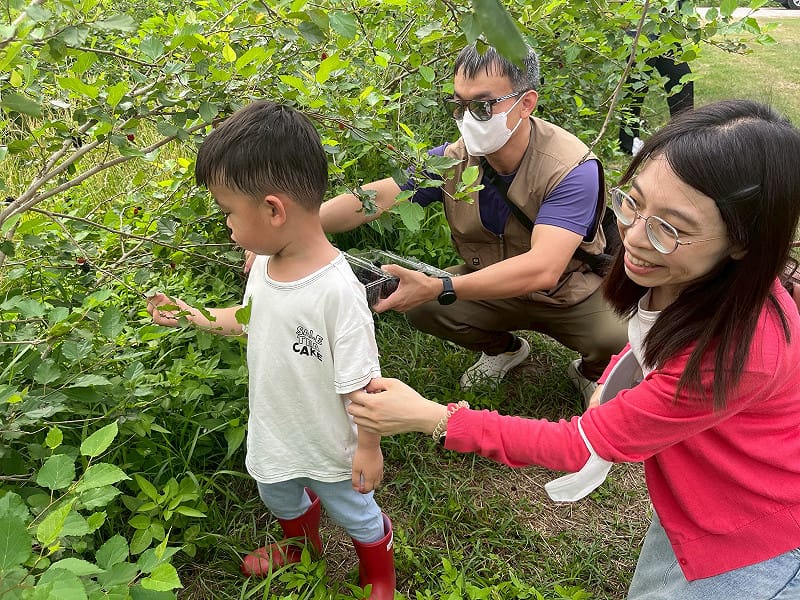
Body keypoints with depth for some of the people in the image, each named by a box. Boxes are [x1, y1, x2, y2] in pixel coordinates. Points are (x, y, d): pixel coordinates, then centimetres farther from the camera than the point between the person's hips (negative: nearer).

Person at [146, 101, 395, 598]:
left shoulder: (336, 289, -36)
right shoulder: (265, 263, -12)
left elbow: (362, 384, -27)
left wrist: (369, 447, -18)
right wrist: (199, 317, 5)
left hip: (330, 447, -7)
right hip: (274, 433, 7)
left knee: (356, 515, 21)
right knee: (279, 498, 34)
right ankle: (304, 547, 67)